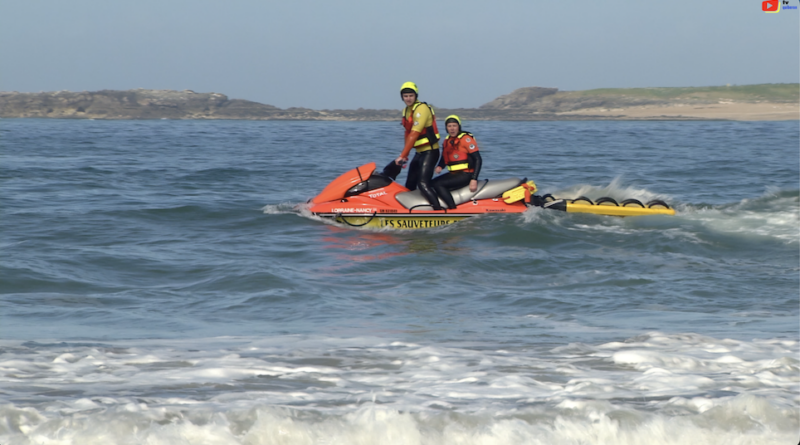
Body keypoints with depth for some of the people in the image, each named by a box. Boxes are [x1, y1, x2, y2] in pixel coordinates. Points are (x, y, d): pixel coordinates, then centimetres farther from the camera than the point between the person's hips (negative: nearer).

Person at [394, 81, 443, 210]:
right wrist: (405, 156, 15)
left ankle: (439, 210, -27)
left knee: (423, 184, -23)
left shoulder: (422, 108, -16)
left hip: (430, 152, -9)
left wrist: (402, 156, -26)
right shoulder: (406, 111, 13)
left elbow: (414, 134, -23)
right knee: (409, 186, 11)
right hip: (419, 153, 9)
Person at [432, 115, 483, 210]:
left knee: (438, 184, -24)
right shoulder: (447, 141, 14)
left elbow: (478, 159, -14)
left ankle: (453, 209, -29)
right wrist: (439, 166, -1)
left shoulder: (466, 139, -11)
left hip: (465, 174, -9)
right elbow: (444, 158, 25)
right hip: (453, 174, 9)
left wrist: (474, 180, -22)